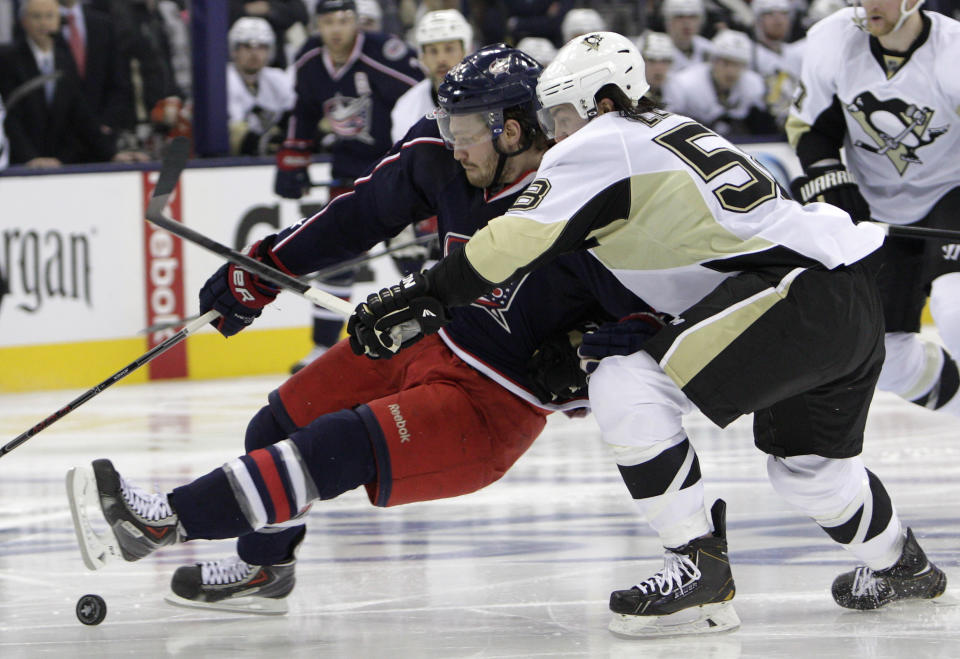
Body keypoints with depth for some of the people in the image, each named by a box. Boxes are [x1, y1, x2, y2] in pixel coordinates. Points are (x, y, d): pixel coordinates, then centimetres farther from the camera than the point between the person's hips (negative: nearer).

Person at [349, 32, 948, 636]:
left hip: (801, 288, -10)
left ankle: (701, 572, -10)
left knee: (627, 388, -13)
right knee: (804, 462, 30)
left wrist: (421, 297, -6)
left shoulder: (602, 145, -3)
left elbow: (515, 244, -10)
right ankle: (899, 563, 51)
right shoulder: (670, 131, 24)